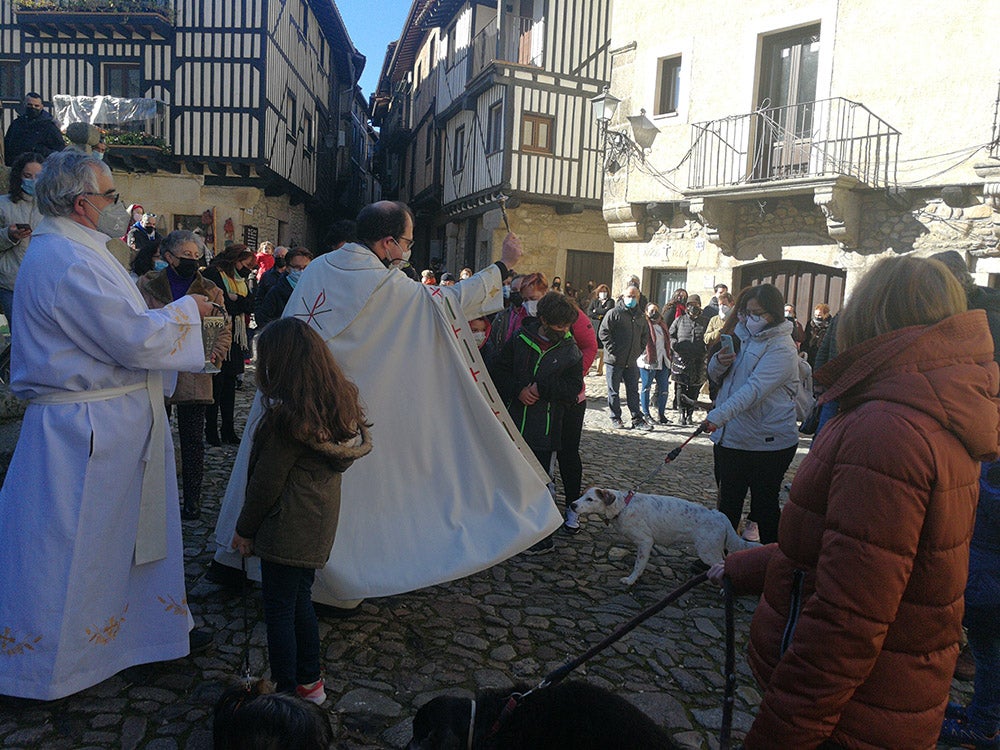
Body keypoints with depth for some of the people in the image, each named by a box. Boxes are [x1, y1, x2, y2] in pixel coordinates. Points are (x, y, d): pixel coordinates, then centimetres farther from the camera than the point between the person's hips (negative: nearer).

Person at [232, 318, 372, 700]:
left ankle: (286, 693, 21)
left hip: (286, 530, -8)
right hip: (319, 525, 8)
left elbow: (266, 482, -17)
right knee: (300, 602, 22)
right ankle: (310, 681, 36)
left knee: (279, 610, 8)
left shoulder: (287, 417, -24)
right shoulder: (340, 405, -1)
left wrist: (244, 529, -3)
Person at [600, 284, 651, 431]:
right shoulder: (614, 313, -6)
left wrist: (639, 350, 8)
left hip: (631, 362, 5)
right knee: (614, 392, 5)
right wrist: (612, 350, -14)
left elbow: (645, 336, 23)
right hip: (614, 361, -5)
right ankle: (616, 419, 13)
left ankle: (637, 419, 13)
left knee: (633, 391, 8)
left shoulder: (641, 316, 12)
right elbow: (603, 332, -10)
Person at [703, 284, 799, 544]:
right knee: (727, 502, 18)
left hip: (768, 443, -7)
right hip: (729, 437, 7)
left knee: (765, 503, 5)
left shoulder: (781, 348, -15)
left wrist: (718, 416, -38)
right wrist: (718, 362, -10)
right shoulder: (743, 335, 10)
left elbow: (754, 389, -28)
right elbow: (715, 376, 14)